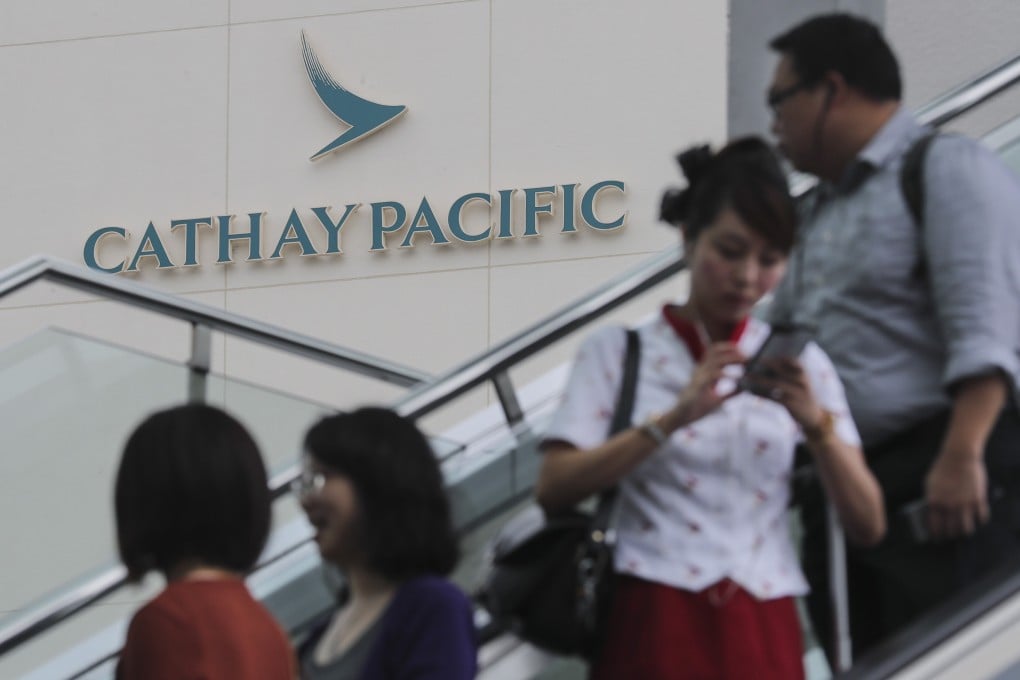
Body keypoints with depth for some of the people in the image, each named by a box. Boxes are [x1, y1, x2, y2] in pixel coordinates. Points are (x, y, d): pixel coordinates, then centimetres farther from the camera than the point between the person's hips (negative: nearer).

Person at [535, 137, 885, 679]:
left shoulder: (799, 364, 12)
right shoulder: (617, 352, 6)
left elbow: (868, 525, 5)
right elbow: (554, 489, -9)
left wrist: (816, 422, -11)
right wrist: (674, 418, -17)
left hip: (763, 632, 2)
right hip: (654, 624, -2)